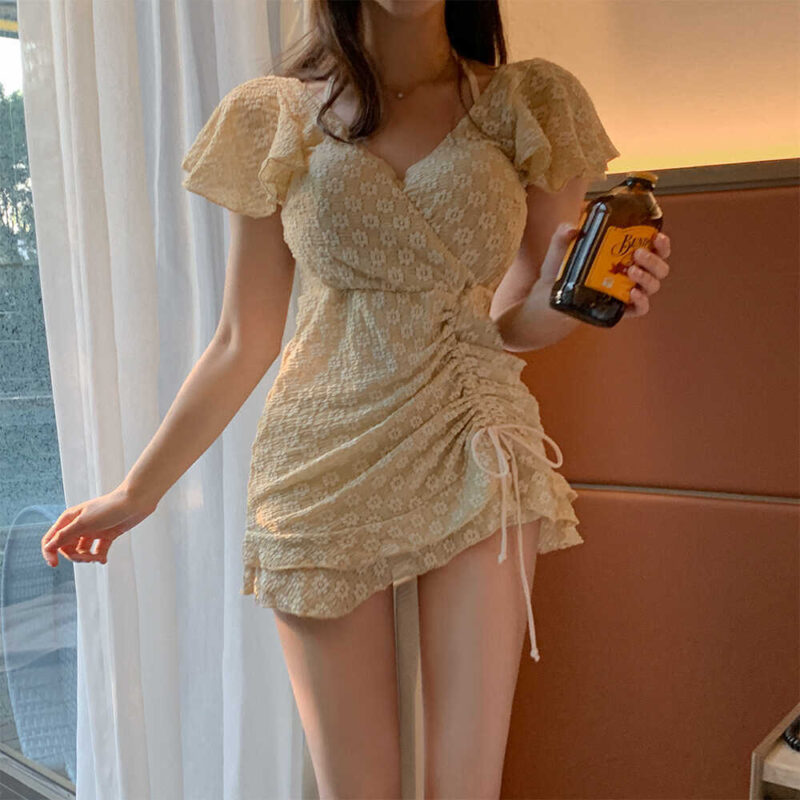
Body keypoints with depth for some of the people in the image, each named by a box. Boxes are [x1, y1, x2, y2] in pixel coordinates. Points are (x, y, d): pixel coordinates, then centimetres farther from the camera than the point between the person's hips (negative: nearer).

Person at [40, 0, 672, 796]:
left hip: (476, 461, 1)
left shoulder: (528, 104, 4)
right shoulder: (276, 117, 3)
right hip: (326, 466, 0)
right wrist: (137, 491, 8)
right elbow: (241, 345, 6)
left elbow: (515, 325, 5)